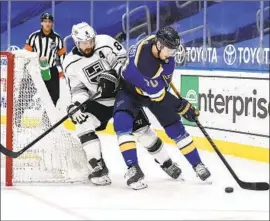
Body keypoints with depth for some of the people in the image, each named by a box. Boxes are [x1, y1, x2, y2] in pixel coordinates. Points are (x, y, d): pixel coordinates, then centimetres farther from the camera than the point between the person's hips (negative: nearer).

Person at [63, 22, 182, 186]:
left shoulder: (105, 42, -17)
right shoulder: (71, 64, -11)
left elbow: (123, 58, -15)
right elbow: (78, 89, -6)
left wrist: (113, 74, -31)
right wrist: (75, 105, -25)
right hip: (98, 101, 1)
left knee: (142, 128, 2)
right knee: (84, 126, -21)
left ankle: (166, 163, 19)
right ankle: (98, 168, -14)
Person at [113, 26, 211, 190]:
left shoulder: (163, 46, -22)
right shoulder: (139, 62, -41)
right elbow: (158, 94, -33)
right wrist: (182, 106, -30)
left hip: (156, 87, 5)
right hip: (130, 89, -5)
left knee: (174, 126, 2)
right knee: (122, 123, -28)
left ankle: (197, 164, 13)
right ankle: (133, 168, -23)